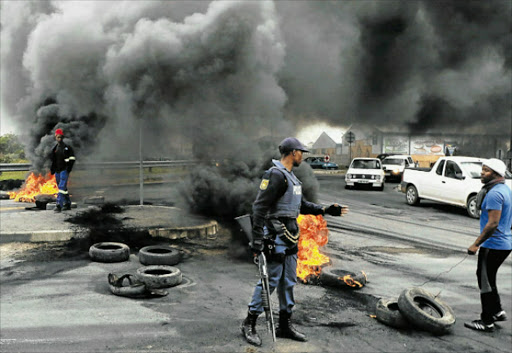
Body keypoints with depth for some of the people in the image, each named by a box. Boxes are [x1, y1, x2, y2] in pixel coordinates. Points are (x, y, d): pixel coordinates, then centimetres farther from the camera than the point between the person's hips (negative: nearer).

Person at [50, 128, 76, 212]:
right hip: (57, 171, 6)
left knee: (62, 187, -15)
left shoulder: (67, 147, -3)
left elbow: (72, 158, -5)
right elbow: (53, 160, 20)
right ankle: (67, 204, 21)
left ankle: (59, 205, -19)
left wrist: (69, 168, -13)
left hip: (64, 170, -6)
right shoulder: (55, 149, 14)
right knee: (63, 188, 12)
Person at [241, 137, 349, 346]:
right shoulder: (276, 175, -15)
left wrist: (325, 210, 16)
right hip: (276, 236, -10)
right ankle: (249, 324, 9)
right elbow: (259, 207, -20)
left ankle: (285, 325, 25)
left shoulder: (290, 176, 16)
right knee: (270, 280, -5)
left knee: (288, 281, 14)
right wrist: (257, 240, -24)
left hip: (290, 236, 10)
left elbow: (301, 205, 24)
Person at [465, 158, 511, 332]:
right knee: (486, 278, 21)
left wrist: (476, 244, -21)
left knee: (486, 282, -1)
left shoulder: (494, 193, -21)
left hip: (493, 245, -10)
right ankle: (497, 311, 31)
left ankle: (487, 321, 8)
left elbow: (493, 223, -26)